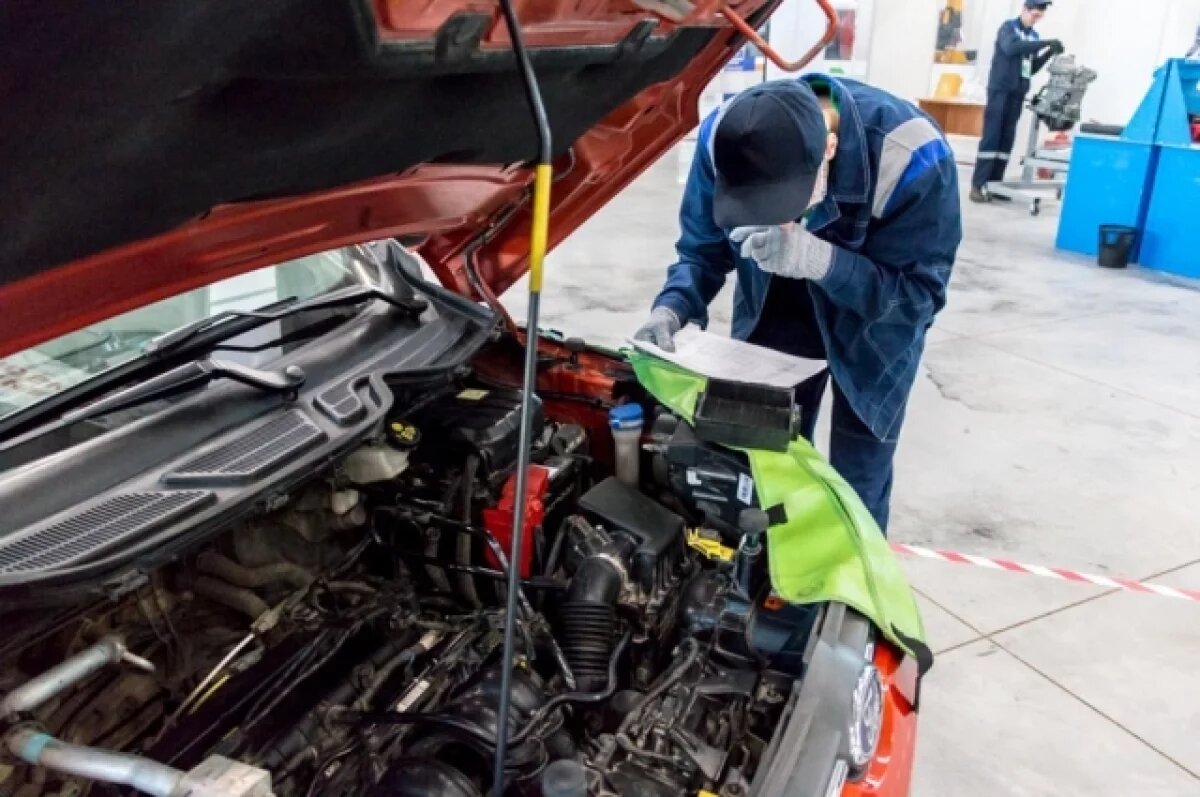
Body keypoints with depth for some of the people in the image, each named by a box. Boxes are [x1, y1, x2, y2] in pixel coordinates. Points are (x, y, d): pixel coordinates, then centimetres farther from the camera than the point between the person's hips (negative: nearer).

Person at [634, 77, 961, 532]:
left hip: (874, 329, -2)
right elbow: (703, 248, -11)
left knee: (857, 485, 6)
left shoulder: (911, 157, -36)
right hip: (776, 311, 3)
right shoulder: (724, 136, -26)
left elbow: (919, 293, -30)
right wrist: (671, 310, -32)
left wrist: (818, 259, -47)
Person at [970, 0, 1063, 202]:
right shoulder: (1008, 27, -2)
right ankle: (978, 185, -12)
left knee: (1007, 140, 2)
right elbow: (1011, 48, -23)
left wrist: (1049, 53, 0)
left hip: (1018, 92, 6)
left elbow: (1032, 68, 17)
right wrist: (1045, 42, -26)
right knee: (991, 137, -11)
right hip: (1000, 89, -6)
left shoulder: (1034, 36, 16)